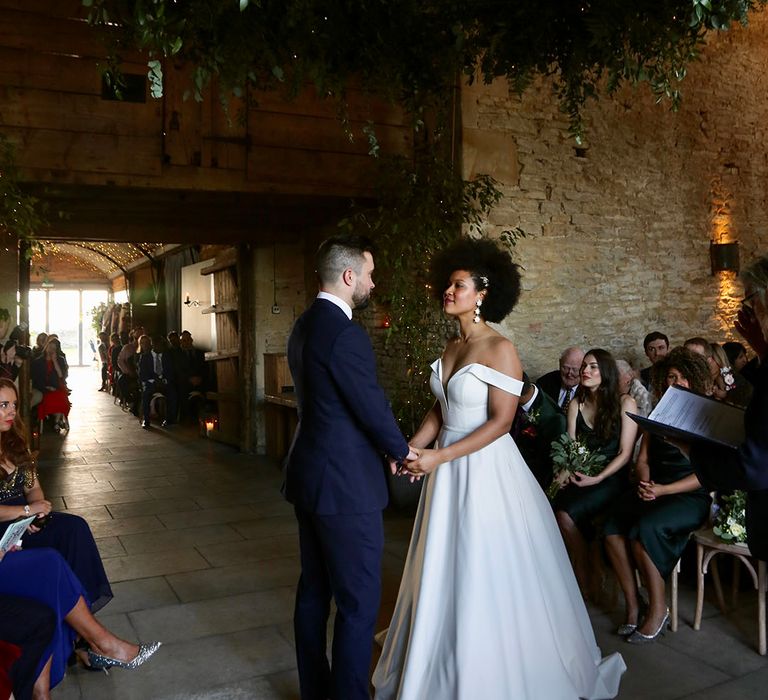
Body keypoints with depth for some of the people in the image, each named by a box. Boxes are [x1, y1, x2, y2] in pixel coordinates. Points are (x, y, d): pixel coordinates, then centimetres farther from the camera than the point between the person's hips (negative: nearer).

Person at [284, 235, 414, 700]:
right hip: (346, 487, -10)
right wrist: (402, 451, 3)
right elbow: (373, 407, -17)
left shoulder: (304, 326, 9)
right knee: (359, 602, 2)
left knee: (314, 590, 20)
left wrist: (388, 446, 11)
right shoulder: (345, 334, -21)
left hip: (309, 478, 10)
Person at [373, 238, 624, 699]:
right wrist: (415, 445, -5)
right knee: (444, 572, 16)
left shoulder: (500, 350, -15)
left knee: (487, 578, 5)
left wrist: (441, 457, -22)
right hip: (448, 471, 7)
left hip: (486, 471, -7)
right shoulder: (451, 348, 8)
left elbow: (500, 422, -19)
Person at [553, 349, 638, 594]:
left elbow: (625, 453, -4)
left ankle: (586, 580, -7)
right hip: (581, 476, 4)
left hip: (612, 477, -4)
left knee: (565, 514, -28)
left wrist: (598, 478, -16)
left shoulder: (625, 403, 0)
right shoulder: (576, 404, 14)